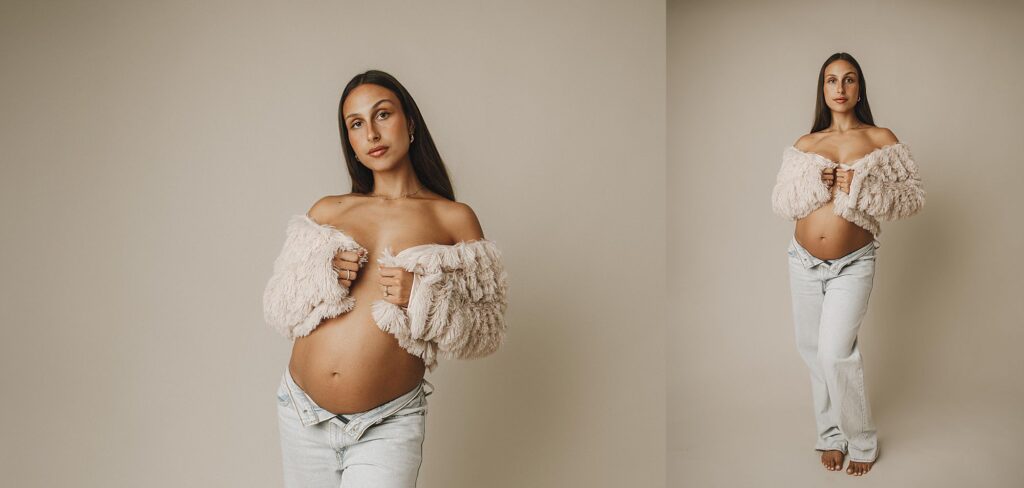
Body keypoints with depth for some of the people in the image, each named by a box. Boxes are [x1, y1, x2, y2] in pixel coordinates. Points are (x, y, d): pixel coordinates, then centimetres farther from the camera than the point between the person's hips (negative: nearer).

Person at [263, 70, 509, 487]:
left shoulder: (455, 218, -1)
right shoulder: (326, 211, 7)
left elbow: (486, 331, -1)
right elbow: (278, 308, 10)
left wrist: (422, 298, -17)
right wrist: (320, 279, -10)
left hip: (387, 424, -3)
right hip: (301, 411, 3)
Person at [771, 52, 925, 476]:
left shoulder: (881, 140, -1)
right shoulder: (803, 146, 5)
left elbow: (913, 196, -4)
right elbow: (779, 201, 3)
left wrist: (859, 187, -18)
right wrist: (814, 183, -15)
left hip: (852, 265, -3)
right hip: (804, 262, 4)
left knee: (835, 353, -13)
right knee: (813, 351, 11)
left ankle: (861, 441, 9)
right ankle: (830, 435, 28)